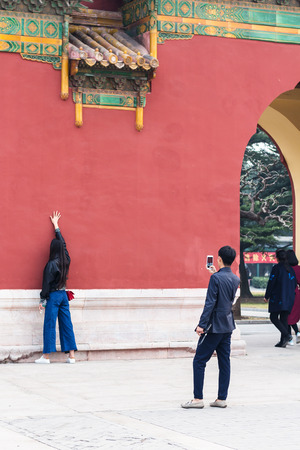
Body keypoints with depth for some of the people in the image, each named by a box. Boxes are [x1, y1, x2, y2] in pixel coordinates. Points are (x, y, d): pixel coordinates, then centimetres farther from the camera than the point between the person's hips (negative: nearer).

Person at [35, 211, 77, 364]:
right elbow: (62, 242, 20)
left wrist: (43, 300, -5)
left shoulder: (51, 264, -14)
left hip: (53, 295, -6)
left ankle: (46, 356, -3)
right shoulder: (66, 260, 5)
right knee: (66, 324, 6)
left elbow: (47, 283, -12)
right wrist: (56, 225, 31)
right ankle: (71, 355, 3)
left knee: (50, 324, -3)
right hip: (63, 294, 6)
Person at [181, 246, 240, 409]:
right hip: (228, 325, 8)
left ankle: (198, 398, -3)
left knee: (199, 361, -1)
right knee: (224, 362, 9)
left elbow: (210, 303, -19)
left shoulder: (216, 278, -16)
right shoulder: (235, 279, 6)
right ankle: (221, 398, 10)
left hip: (214, 326, -7)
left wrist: (201, 325, -18)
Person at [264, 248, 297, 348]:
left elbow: (271, 283, -11)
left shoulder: (276, 268, -9)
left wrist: (267, 296, -3)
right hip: (289, 299, 6)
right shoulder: (290, 269, 9)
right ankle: (283, 341, 3)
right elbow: (294, 283, 13)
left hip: (277, 298, -6)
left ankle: (286, 334, -19)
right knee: (284, 319, 8)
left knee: (273, 317, 0)